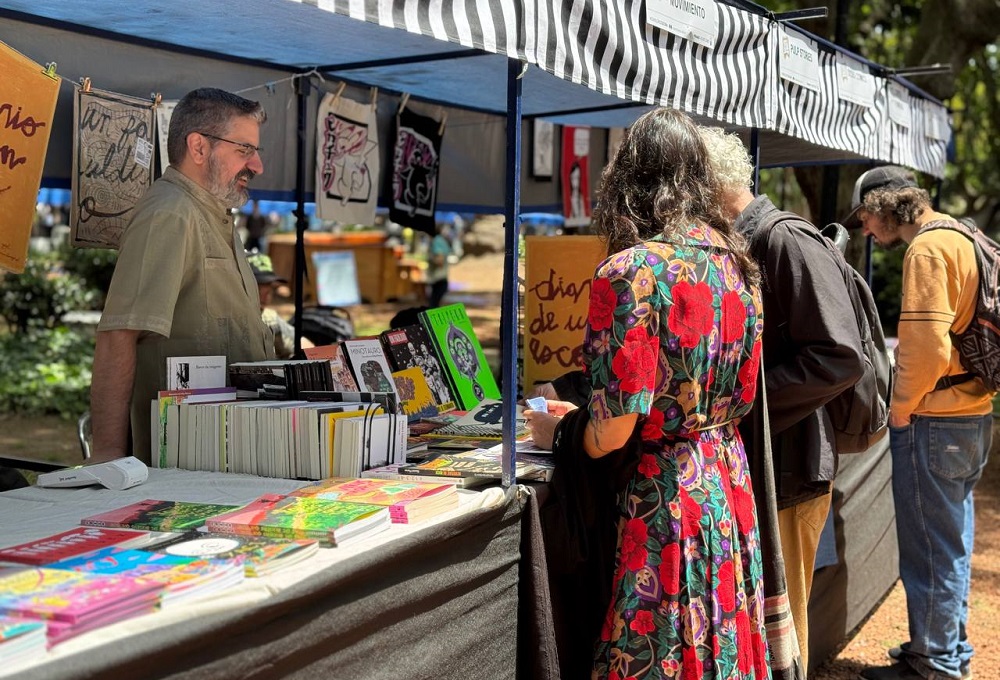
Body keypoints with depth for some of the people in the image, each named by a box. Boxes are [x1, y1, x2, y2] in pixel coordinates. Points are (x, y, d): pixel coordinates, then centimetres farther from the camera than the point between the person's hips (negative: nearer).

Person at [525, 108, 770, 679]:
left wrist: (559, 428, 1)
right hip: (729, 480, 8)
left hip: (662, 497, -7)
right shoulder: (736, 263, 5)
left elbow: (612, 431, -18)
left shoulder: (631, 272, -17)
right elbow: (741, 399, 12)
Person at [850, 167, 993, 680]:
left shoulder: (928, 247, -15)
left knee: (930, 550, 1)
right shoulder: (966, 239, 13)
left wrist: (900, 409, -10)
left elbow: (927, 346, -24)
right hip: (972, 415, 10)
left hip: (935, 421, -10)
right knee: (952, 543, 19)